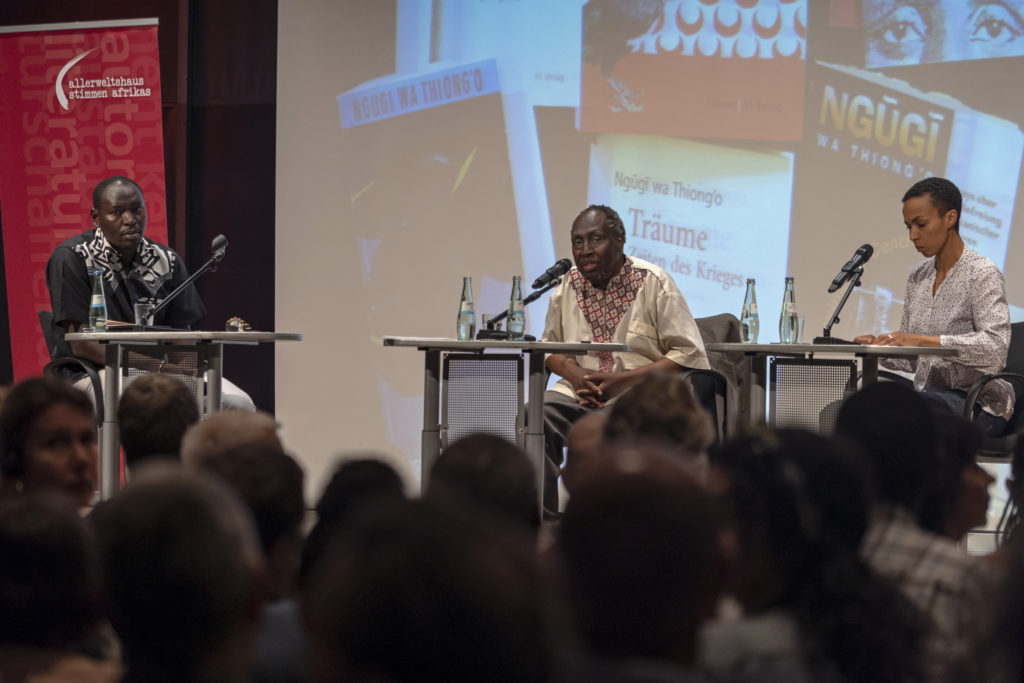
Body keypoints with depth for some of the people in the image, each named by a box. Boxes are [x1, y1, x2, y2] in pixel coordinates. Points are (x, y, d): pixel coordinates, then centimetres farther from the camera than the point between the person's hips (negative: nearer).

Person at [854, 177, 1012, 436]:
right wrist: (879, 347, -6)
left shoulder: (982, 274, -8)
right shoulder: (918, 278, 14)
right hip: (927, 393, 7)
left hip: (978, 405, -7)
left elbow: (995, 346, -23)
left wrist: (923, 341, -30)